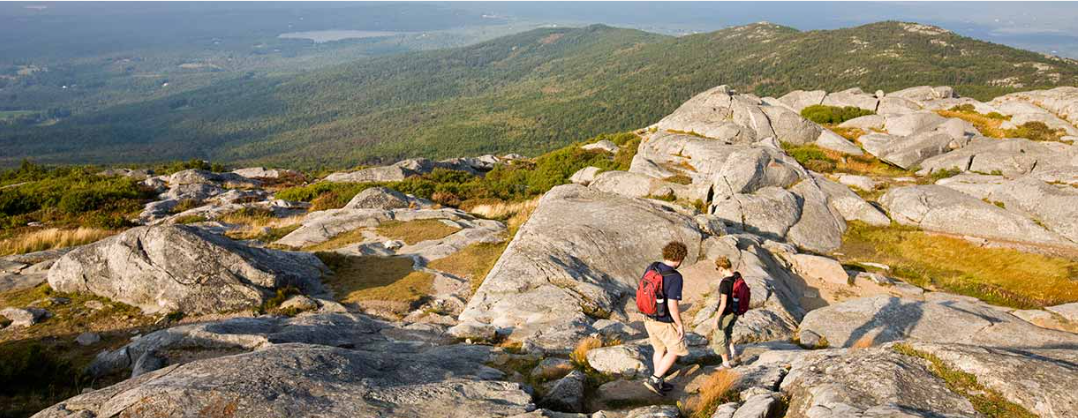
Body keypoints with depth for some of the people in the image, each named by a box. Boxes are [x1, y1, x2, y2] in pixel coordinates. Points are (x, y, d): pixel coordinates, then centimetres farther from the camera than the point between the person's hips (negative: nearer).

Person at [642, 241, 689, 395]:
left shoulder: (652, 267, -6)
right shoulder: (675, 277, -27)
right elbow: (672, 305, -29)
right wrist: (680, 324, -14)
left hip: (649, 318, 7)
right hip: (665, 322, -7)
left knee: (660, 349, 24)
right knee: (676, 350, 16)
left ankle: (659, 383, 34)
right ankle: (654, 380, 13)